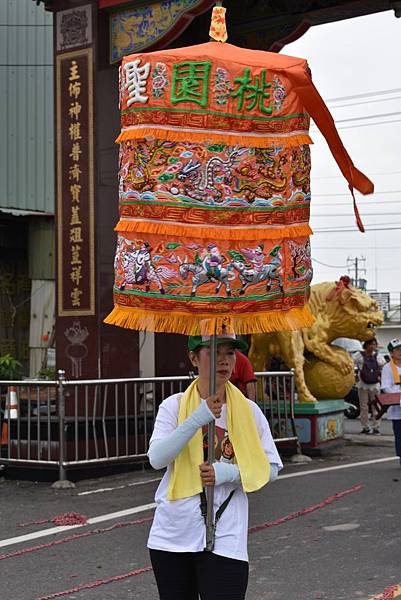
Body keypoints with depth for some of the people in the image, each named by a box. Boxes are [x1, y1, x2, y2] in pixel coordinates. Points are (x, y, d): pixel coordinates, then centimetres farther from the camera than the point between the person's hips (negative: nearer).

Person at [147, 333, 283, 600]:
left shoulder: (248, 411, 1)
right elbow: (156, 458, -15)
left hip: (225, 538, -1)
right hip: (172, 536, 1)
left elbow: (271, 468, 4)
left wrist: (228, 472, -13)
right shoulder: (174, 406, -1)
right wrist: (198, 419, -24)